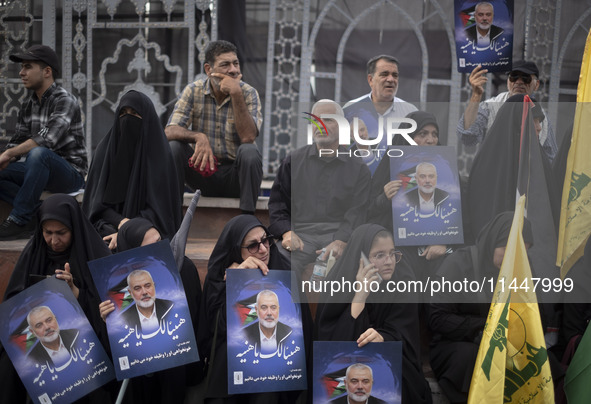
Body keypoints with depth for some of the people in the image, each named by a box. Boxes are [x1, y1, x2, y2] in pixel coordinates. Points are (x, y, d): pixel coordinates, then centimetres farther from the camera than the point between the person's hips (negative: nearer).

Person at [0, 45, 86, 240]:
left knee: (39, 153, -37)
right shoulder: (28, 105, 11)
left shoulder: (65, 101, -13)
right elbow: (17, 142, 11)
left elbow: (47, 140, -26)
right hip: (43, 171, 8)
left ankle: (19, 220, -29)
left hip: (71, 174, -8)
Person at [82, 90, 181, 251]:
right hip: (111, 224, 2)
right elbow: (98, 202, 5)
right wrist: (122, 222, -14)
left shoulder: (160, 153, 1)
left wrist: (129, 230, -18)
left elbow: (158, 207, -3)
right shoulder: (105, 149, 9)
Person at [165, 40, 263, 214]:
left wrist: (236, 94, -28)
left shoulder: (248, 93, -7)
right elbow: (170, 131, -13)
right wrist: (198, 136, -34)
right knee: (173, 147, -21)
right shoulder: (193, 91, -3)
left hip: (235, 175, -2)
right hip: (203, 171, 2)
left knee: (249, 152, -31)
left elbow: (248, 137, -23)